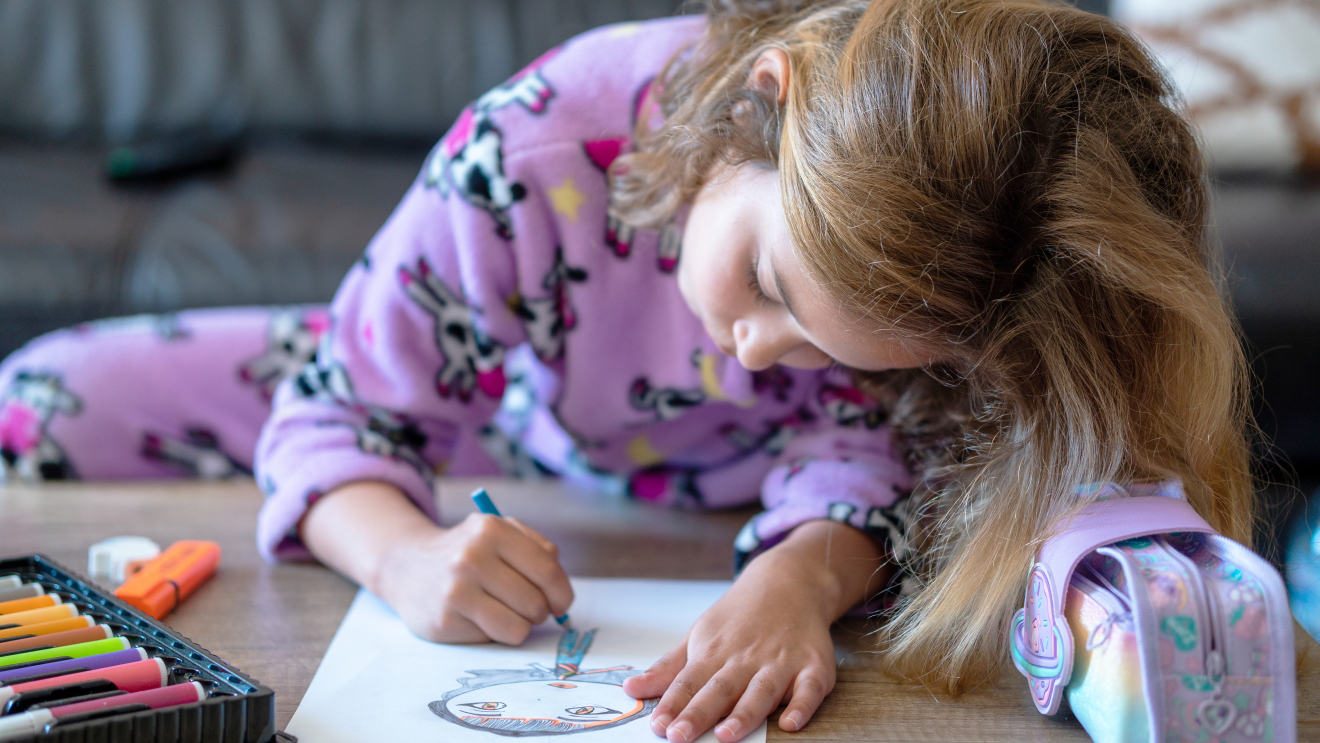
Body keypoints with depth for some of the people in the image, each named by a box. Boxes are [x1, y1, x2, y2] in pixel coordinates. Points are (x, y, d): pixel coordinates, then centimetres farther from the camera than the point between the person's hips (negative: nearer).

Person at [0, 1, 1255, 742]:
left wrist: (799, 574, -54)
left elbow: (858, 443, -31)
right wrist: (405, 555, -54)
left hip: (710, 506, 3)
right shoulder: (528, 162, -43)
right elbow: (340, 414, -33)